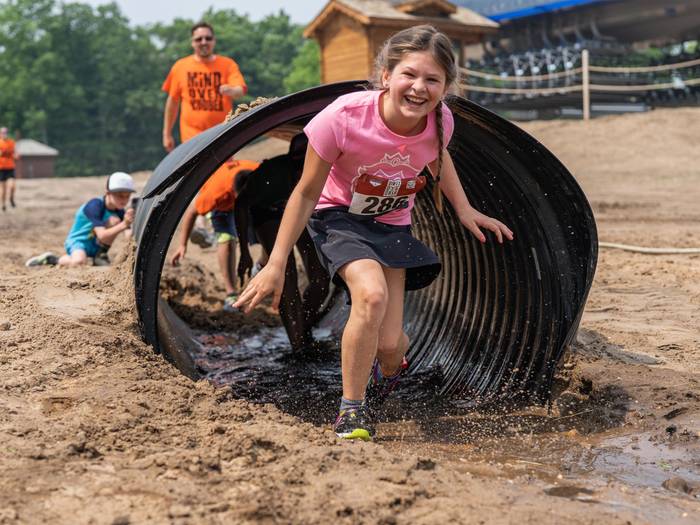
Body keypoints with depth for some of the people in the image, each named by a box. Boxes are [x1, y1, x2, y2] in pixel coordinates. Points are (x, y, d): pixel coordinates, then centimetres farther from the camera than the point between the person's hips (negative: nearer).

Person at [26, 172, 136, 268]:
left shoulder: (120, 210, -9)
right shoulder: (94, 205, -26)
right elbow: (102, 236, -36)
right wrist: (123, 225, -50)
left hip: (96, 245, 5)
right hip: (78, 240, -5)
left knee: (115, 220, -21)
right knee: (79, 262, -38)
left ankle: (100, 255, -7)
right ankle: (52, 259, -6)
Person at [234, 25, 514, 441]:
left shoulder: (440, 121, -19)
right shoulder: (342, 118, -31)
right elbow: (306, 193, -18)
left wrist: (464, 209, 6)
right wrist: (276, 265, -17)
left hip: (392, 225, 3)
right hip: (338, 216, -3)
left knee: (389, 344, -5)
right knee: (371, 294, -33)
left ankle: (391, 367, 37)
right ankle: (351, 411, -13)